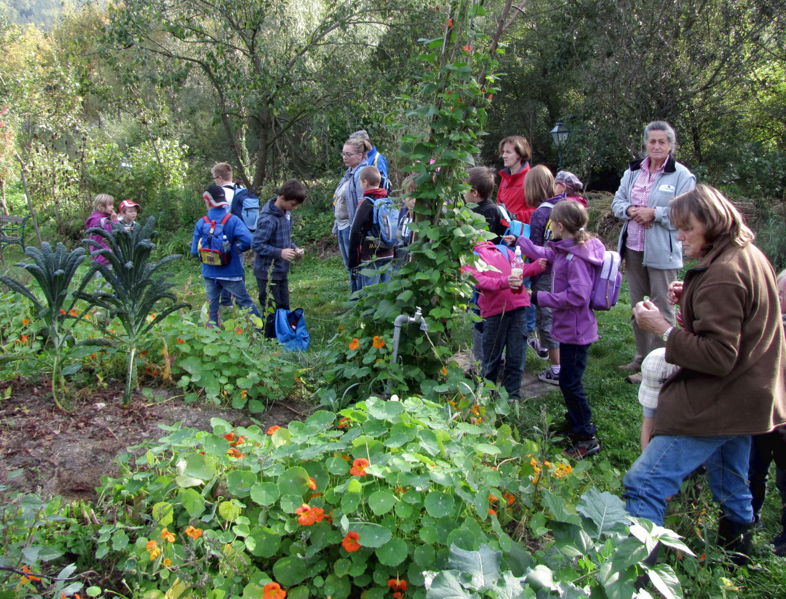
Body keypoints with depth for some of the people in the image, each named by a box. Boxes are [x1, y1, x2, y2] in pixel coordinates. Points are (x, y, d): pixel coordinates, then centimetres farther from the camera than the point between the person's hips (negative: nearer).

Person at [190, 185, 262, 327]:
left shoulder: (201, 223, -4)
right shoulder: (233, 220, -9)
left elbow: (194, 251, -2)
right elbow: (247, 240, -22)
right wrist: (236, 249, -3)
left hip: (210, 273, 2)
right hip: (231, 272, -2)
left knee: (212, 305, 15)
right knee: (245, 302, 7)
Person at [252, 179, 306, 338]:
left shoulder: (286, 213, 4)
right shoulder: (268, 219, -23)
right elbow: (256, 245, -22)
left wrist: (294, 248, 0)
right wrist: (280, 252, -27)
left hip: (282, 271, 9)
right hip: (268, 273, -9)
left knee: (284, 308, 18)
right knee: (271, 312, 1)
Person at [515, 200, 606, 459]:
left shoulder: (576, 257, -25)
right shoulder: (564, 249, 5)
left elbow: (578, 295, -28)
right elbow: (544, 253, 24)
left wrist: (541, 297, -22)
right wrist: (518, 241, 32)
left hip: (576, 330, -10)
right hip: (569, 328, 10)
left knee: (570, 382, -1)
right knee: (569, 381, 20)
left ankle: (587, 438, 11)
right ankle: (576, 427, 35)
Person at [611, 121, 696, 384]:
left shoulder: (682, 176, -8)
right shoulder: (633, 171, 11)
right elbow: (617, 202, 11)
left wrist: (654, 213, -21)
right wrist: (630, 210, -9)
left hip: (662, 251, -7)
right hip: (633, 247, 7)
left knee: (661, 307, -2)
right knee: (638, 305, 16)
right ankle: (642, 356, 30)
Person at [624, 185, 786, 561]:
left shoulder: (721, 277, -23)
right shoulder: (750, 256, 8)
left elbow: (718, 356, -25)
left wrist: (664, 329, -20)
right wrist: (692, 300, 7)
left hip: (717, 403, -10)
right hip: (748, 398, 10)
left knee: (643, 484, -11)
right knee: (732, 489, 25)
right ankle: (738, 548, 41)